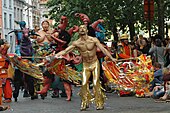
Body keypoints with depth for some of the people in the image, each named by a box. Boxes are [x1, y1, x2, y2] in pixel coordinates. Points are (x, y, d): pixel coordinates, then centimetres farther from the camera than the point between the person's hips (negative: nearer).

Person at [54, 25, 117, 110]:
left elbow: (103, 49, -11)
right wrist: (57, 55, -22)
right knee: (84, 84, -7)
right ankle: (85, 103, 6)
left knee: (96, 83, -9)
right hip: (85, 65, 2)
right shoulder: (76, 43, -5)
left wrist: (111, 58, -17)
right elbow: (65, 50, -6)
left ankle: (99, 103, 0)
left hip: (95, 64, -2)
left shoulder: (93, 40, -10)